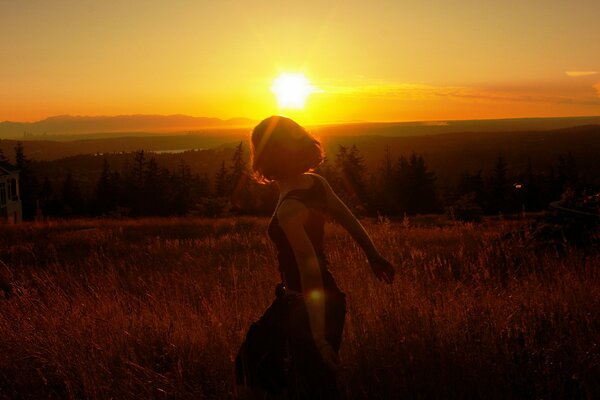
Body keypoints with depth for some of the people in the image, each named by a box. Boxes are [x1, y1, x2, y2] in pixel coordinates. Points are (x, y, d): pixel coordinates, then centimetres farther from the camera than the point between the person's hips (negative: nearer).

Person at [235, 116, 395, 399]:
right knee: (259, 354, 24)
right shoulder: (315, 182, -2)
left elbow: (310, 271, -31)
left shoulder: (289, 208, -26)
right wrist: (374, 257, 24)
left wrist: (320, 338, -29)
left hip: (310, 306, -9)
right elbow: (349, 219, 10)